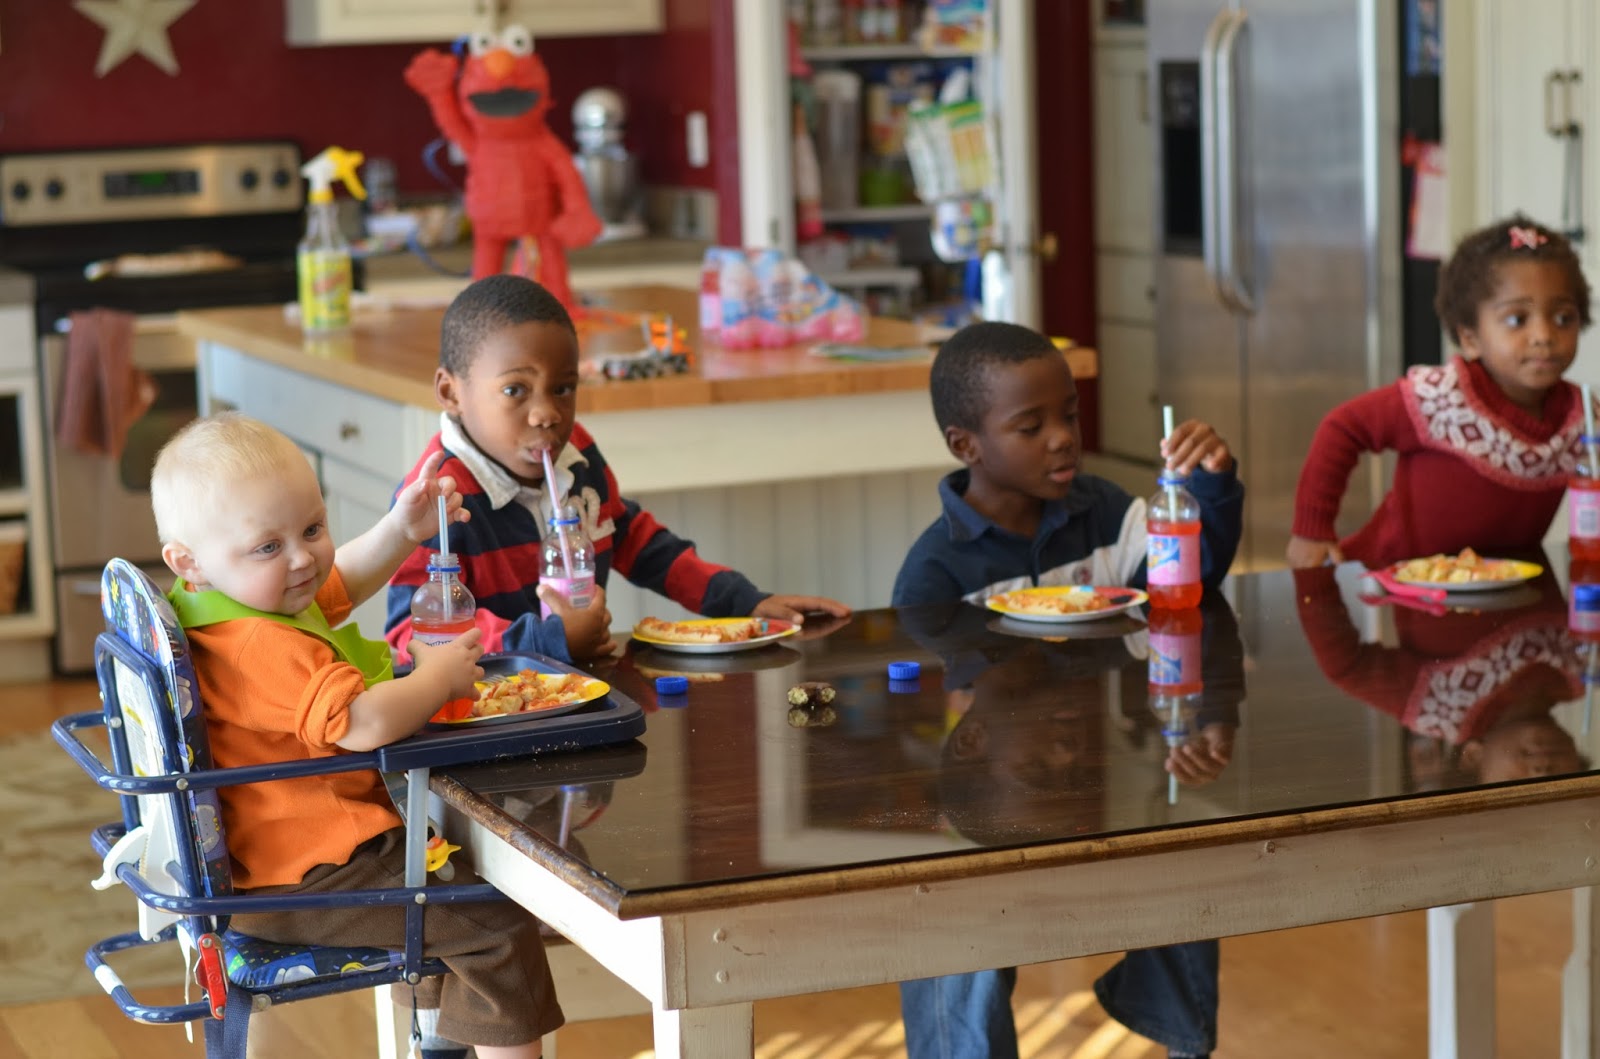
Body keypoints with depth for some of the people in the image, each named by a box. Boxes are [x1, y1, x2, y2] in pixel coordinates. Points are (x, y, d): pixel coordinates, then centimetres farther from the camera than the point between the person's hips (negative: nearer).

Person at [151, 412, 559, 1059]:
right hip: (303, 879, -12)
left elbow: (340, 583, 25)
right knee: (498, 927, -15)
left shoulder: (260, 594, 4)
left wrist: (401, 531, 8)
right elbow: (365, 724, -42)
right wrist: (439, 675, -24)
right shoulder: (263, 646, -32)